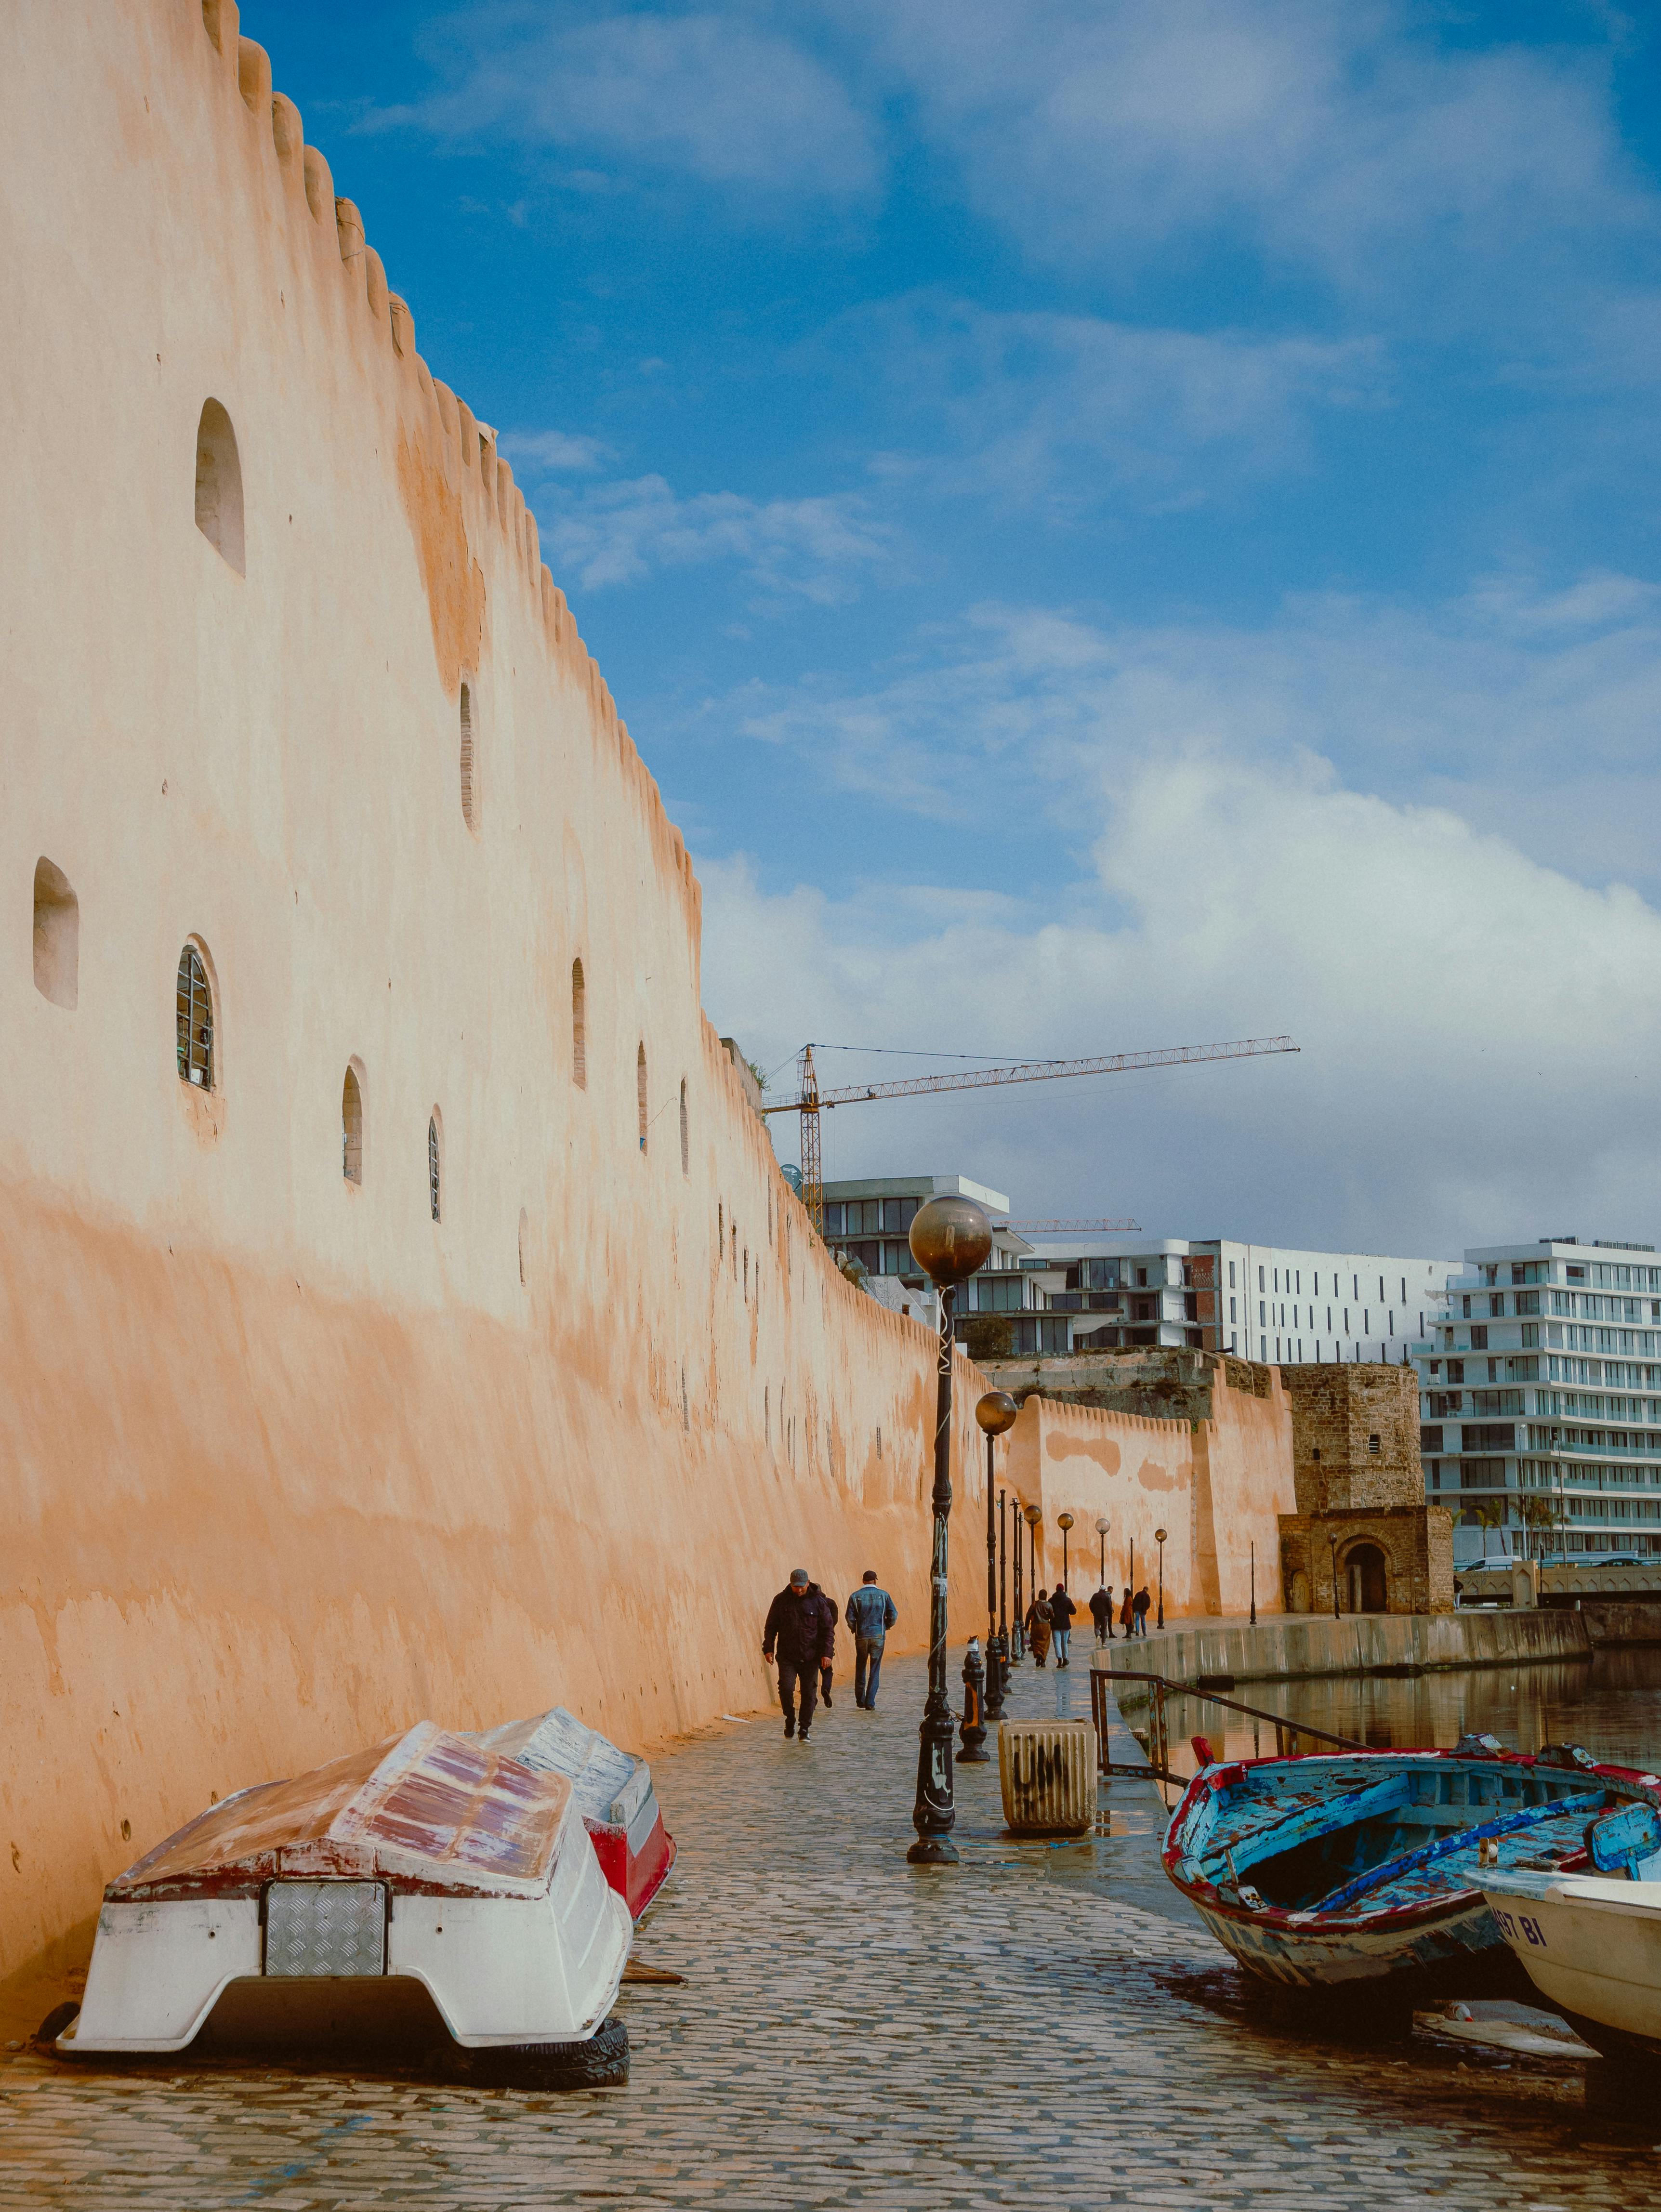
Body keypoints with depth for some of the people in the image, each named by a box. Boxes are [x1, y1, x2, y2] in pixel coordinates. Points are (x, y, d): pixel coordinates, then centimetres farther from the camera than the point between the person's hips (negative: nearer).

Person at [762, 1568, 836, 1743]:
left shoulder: (818, 1601, -2)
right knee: (786, 1688, -13)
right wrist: (768, 1648, -3)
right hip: (787, 1655, 0)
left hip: (810, 1657, 0)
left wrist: (825, 1652, -6)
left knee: (809, 1693, 1)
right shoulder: (781, 1600, 1)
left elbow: (828, 1629, 1)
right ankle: (790, 1721, 9)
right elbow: (771, 1627, 6)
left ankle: (804, 1730, 13)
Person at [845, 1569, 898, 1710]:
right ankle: (870, 1703, -2)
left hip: (861, 1637, 1)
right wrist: (887, 1626, 14)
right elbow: (893, 1615, -5)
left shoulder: (855, 1596, -1)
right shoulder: (883, 1595, -1)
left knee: (860, 1668, 16)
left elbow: (850, 1618, -7)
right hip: (879, 1636, -1)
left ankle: (860, 1700, 21)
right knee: (874, 1670, 4)